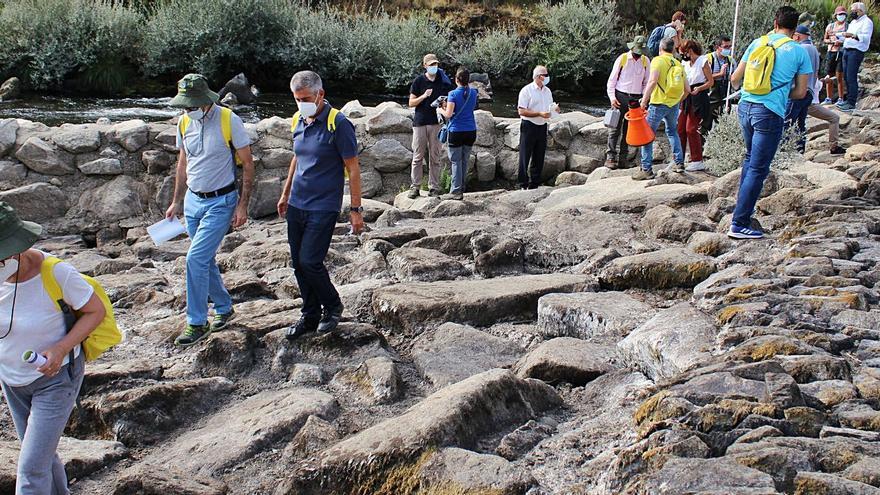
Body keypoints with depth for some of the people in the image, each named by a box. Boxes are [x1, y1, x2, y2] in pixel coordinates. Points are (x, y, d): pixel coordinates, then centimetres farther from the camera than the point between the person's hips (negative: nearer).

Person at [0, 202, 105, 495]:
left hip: (56, 377, -5)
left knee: (31, 469, -7)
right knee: (42, 456, 21)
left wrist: (61, 348, -28)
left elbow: (96, 311, -15)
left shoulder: (56, 273, -28)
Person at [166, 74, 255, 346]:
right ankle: (224, 307, 33)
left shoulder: (229, 120, -14)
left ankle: (197, 323, -2)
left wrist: (243, 205, -12)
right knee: (205, 260, 13)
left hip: (220, 202, -6)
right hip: (193, 201, 6)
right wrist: (176, 202, 15)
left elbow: (248, 164, -9)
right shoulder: (184, 123, 4)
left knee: (196, 258, -13)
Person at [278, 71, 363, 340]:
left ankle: (333, 307, 15)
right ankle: (310, 316, 23)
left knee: (310, 262, -9)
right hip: (297, 205, 7)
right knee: (298, 264, 9)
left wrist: (356, 209, -12)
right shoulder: (299, 121, 8)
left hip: (323, 207, -7)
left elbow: (353, 169, -11)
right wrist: (286, 194, 24)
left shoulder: (338, 124, -13)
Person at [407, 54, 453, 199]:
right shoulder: (419, 81, 3)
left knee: (435, 158, 4)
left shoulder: (444, 81, 6)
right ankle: (415, 186, 7)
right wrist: (424, 96, -14)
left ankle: (434, 187, 9)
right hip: (420, 123, -1)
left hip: (436, 123, 1)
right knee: (418, 157, 1)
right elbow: (411, 103, 2)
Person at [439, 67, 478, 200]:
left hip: (456, 132, -5)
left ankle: (456, 191, -4)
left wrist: (443, 108, 4)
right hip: (471, 131, 5)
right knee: (464, 161, 13)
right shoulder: (473, 92, 3)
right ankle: (461, 189, 19)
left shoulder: (453, 94, -12)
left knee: (456, 162, -1)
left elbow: (448, 115, -16)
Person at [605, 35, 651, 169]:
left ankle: (622, 157, 11)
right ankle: (610, 157, -7)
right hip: (620, 97, -3)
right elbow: (612, 80, 0)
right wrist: (612, 97, -10)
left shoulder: (646, 61, 7)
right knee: (615, 128, -7)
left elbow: (647, 82, 14)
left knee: (628, 129, 6)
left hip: (636, 99, 3)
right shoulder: (622, 59, -2)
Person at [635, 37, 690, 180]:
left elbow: (653, 81, -23)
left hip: (658, 104, -6)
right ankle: (679, 163, 25)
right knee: (672, 132, 27)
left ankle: (646, 169, -2)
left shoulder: (658, 60, -6)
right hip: (674, 105, 6)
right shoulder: (678, 64, 11)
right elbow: (687, 89, 10)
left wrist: (644, 101, -20)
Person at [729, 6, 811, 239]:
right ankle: (739, 224, -4)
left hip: (746, 107, 5)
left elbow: (735, 78, 11)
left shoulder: (757, 43, 9)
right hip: (769, 113, -5)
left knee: (751, 157, 26)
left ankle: (743, 205, 28)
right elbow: (800, 92, 3)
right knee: (758, 169, -2)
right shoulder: (799, 52, 0)